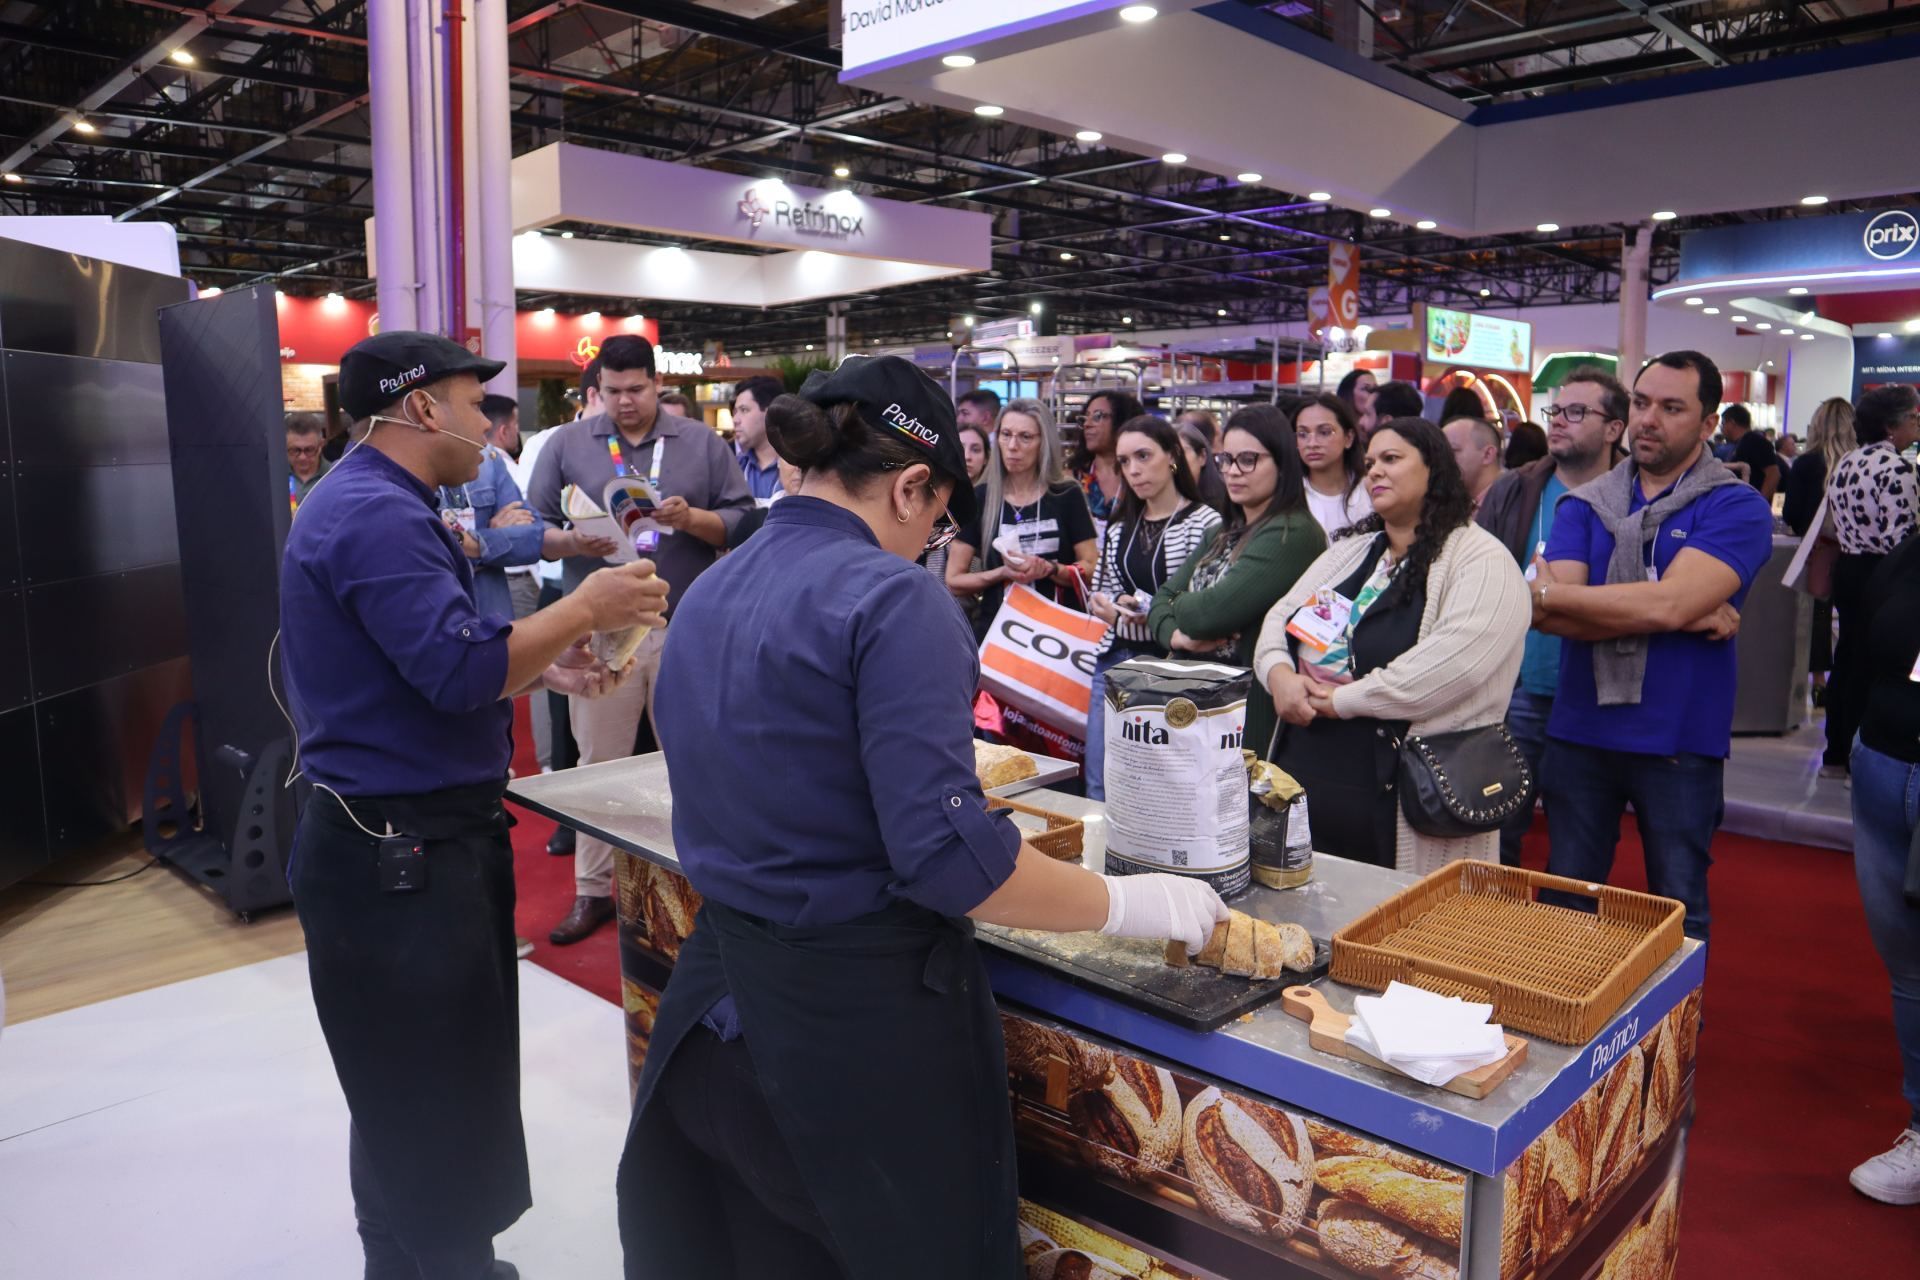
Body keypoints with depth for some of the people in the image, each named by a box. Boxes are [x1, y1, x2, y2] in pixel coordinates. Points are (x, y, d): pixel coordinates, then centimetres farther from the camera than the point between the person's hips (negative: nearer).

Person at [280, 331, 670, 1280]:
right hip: (398, 855, -11)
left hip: (410, 841, 11)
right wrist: (583, 608, -16)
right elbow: (461, 671, -28)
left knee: (413, 1097, 22)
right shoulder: (377, 515, -21)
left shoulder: (374, 504, 14)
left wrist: (544, 662, 7)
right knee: (436, 1105, 2)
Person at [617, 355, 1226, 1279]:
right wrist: (1126, 905, -13)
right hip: (861, 1011, -7)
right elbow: (946, 855, -26)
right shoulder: (890, 598, -20)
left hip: (719, 991, 8)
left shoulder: (708, 594, 5)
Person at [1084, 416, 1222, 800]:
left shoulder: (1205, 522, -6)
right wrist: (1105, 607, -2)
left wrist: (1156, 616, -20)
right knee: (1100, 788, 8)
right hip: (1115, 660, 6)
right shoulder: (1119, 527, 13)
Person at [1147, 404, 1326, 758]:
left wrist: (1180, 605, -1)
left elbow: (1212, 612, -22)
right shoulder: (1221, 534, 14)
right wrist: (1176, 634, -11)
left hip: (1251, 711, -8)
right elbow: (1161, 601, 11)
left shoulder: (1292, 535, -14)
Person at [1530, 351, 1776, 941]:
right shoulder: (1584, 505, 4)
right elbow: (1553, 616, -11)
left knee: (1678, 915, 13)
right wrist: (1690, 617, -17)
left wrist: (1548, 593, -12)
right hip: (1579, 733, 3)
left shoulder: (1738, 509, -6)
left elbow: (1669, 602, -22)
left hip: (1679, 742, -3)